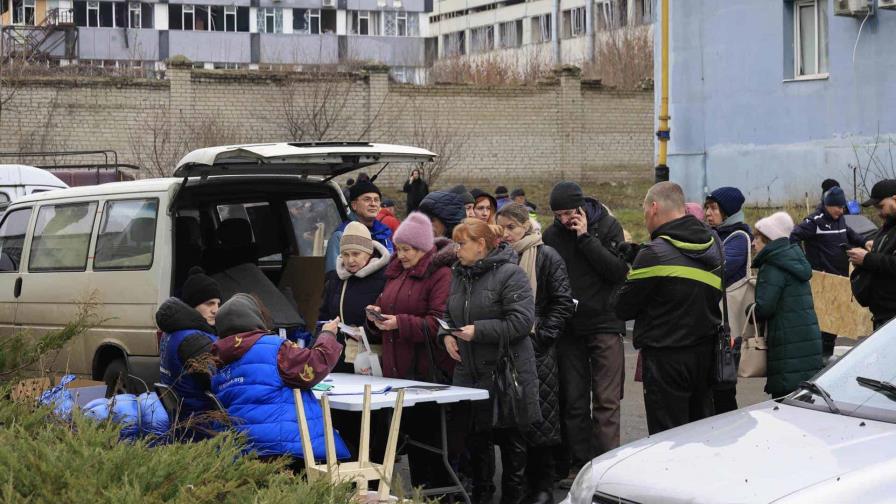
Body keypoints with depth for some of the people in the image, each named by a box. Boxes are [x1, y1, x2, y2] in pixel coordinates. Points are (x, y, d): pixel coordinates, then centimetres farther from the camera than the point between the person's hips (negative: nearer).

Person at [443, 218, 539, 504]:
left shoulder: (509, 274, -11)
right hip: (469, 371, 7)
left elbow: (522, 320, -19)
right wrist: (446, 334, 1)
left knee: (511, 439, 5)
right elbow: (449, 315, 24)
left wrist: (479, 331, -21)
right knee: (475, 438, 11)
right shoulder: (458, 276, 12)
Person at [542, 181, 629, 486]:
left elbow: (619, 271, -14)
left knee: (606, 400, -6)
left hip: (604, 325, -3)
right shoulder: (552, 235, 4)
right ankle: (578, 464, 11)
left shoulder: (608, 227, -2)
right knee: (573, 400, 5)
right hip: (568, 328, 3)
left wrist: (586, 238, -15)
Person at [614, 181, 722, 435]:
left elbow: (623, 308, -11)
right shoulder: (714, 244, 4)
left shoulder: (654, 254, -18)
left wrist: (630, 280, 10)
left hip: (666, 359, -7)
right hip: (706, 353, 7)